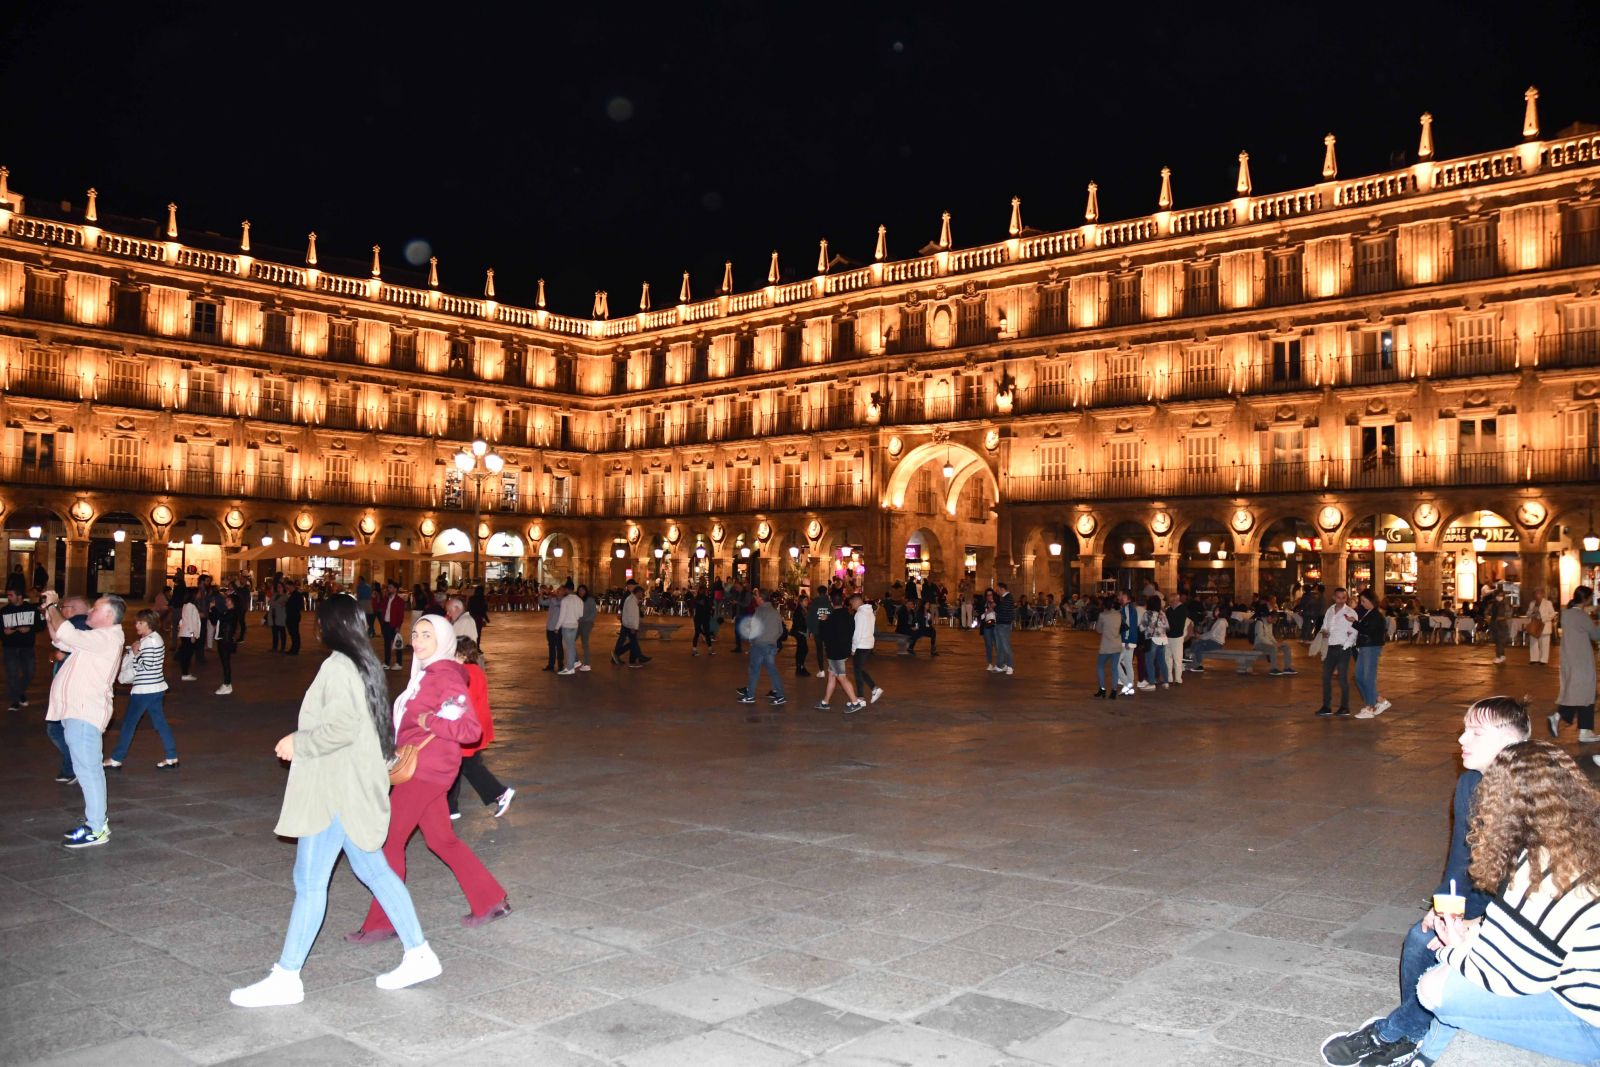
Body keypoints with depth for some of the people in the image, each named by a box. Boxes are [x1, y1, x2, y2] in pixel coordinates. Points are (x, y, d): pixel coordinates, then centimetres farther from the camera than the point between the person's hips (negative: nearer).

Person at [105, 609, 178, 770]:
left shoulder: (150, 641, -17)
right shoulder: (154, 639, 13)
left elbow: (145, 666, -21)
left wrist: (134, 653, -9)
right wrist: (133, 652, 3)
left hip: (144, 690, -9)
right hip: (155, 688, 9)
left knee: (129, 723, 2)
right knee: (160, 722, 10)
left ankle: (116, 760, 11)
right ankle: (172, 757, 10)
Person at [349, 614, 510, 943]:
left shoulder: (447, 678, -16)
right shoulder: (427, 673, 11)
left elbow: (470, 729, -22)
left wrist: (429, 722, -21)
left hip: (426, 770, -9)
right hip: (418, 768, 9)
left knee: (390, 839, -1)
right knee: (441, 839, 15)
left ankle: (382, 923, 11)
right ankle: (490, 902, 23)